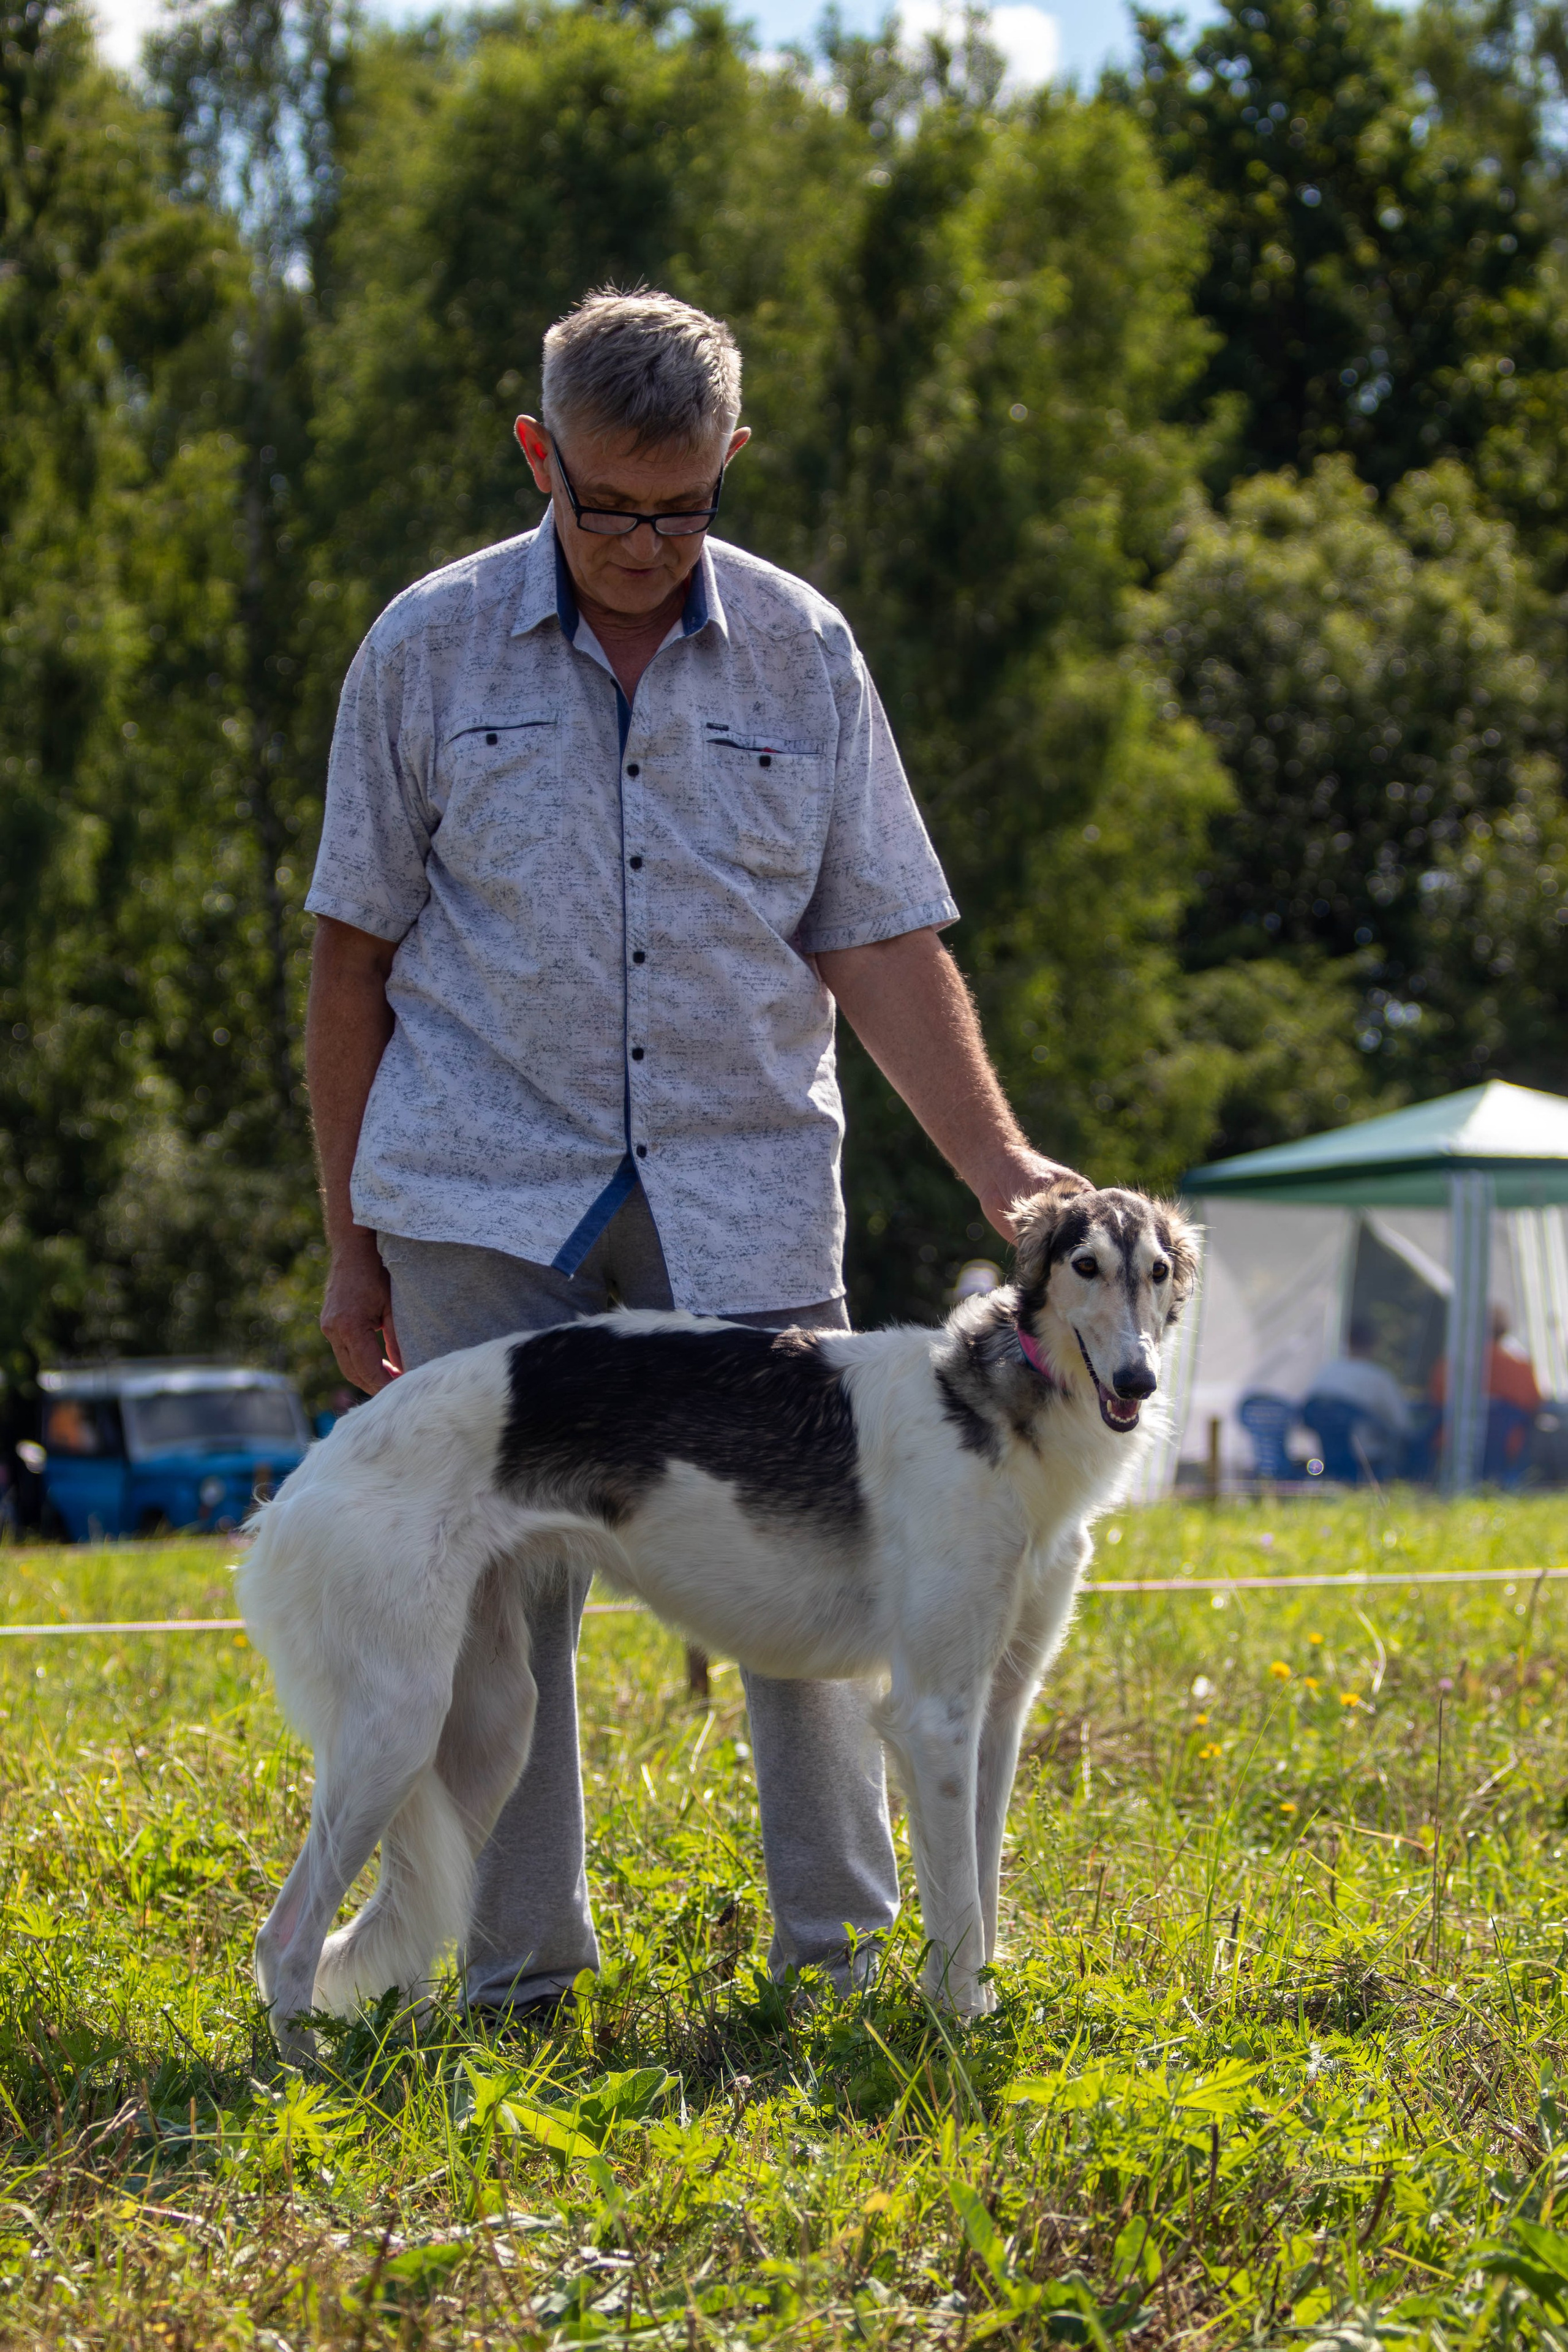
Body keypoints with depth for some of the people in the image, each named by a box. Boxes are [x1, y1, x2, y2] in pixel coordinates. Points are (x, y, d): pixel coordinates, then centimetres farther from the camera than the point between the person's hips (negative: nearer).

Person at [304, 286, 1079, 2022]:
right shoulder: (430, 647, 1)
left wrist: (1002, 1167, -7)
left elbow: (880, 947, 5)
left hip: (746, 1184, 1)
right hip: (488, 1194, -1)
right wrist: (350, 1238, 6)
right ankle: (515, 1980, 9)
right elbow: (355, 954, 6)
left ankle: (842, 1954, 13)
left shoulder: (803, 654, 4)